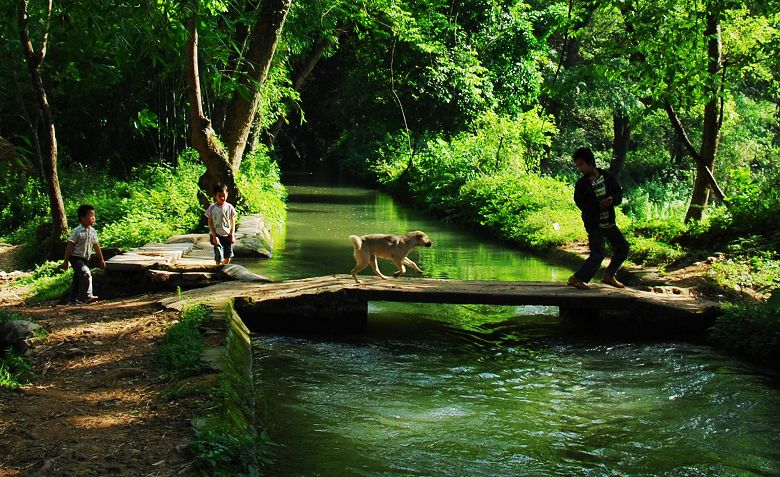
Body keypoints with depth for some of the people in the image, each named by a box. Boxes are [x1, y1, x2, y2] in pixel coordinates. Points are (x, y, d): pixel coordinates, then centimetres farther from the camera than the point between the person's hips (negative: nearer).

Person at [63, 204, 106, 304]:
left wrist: (101, 260, 18)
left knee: (78, 279, 13)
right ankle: (87, 296, -25)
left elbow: (96, 246, 14)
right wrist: (66, 261, -13)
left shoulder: (92, 231, 5)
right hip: (76, 258, -7)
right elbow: (70, 246, -13)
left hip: (85, 259, 7)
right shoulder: (77, 231, -15)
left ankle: (72, 300, 21)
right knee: (86, 274, -24)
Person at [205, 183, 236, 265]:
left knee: (228, 257, 8)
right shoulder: (212, 208, -6)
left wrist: (232, 235, -2)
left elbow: (233, 222, 3)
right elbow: (210, 223, -3)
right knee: (219, 258, -9)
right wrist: (214, 236, -10)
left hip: (227, 235, 2)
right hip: (217, 236, -2)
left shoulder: (230, 207, -2)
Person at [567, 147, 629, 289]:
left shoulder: (608, 177, 1)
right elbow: (582, 204, -17)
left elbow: (619, 194, 1)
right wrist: (599, 204, -29)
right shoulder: (581, 184, -9)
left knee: (623, 248, 11)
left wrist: (611, 200, -21)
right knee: (598, 254, -12)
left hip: (609, 222, 5)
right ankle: (576, 279, -2)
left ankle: (608, 276, 25)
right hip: (594, 225, -5)